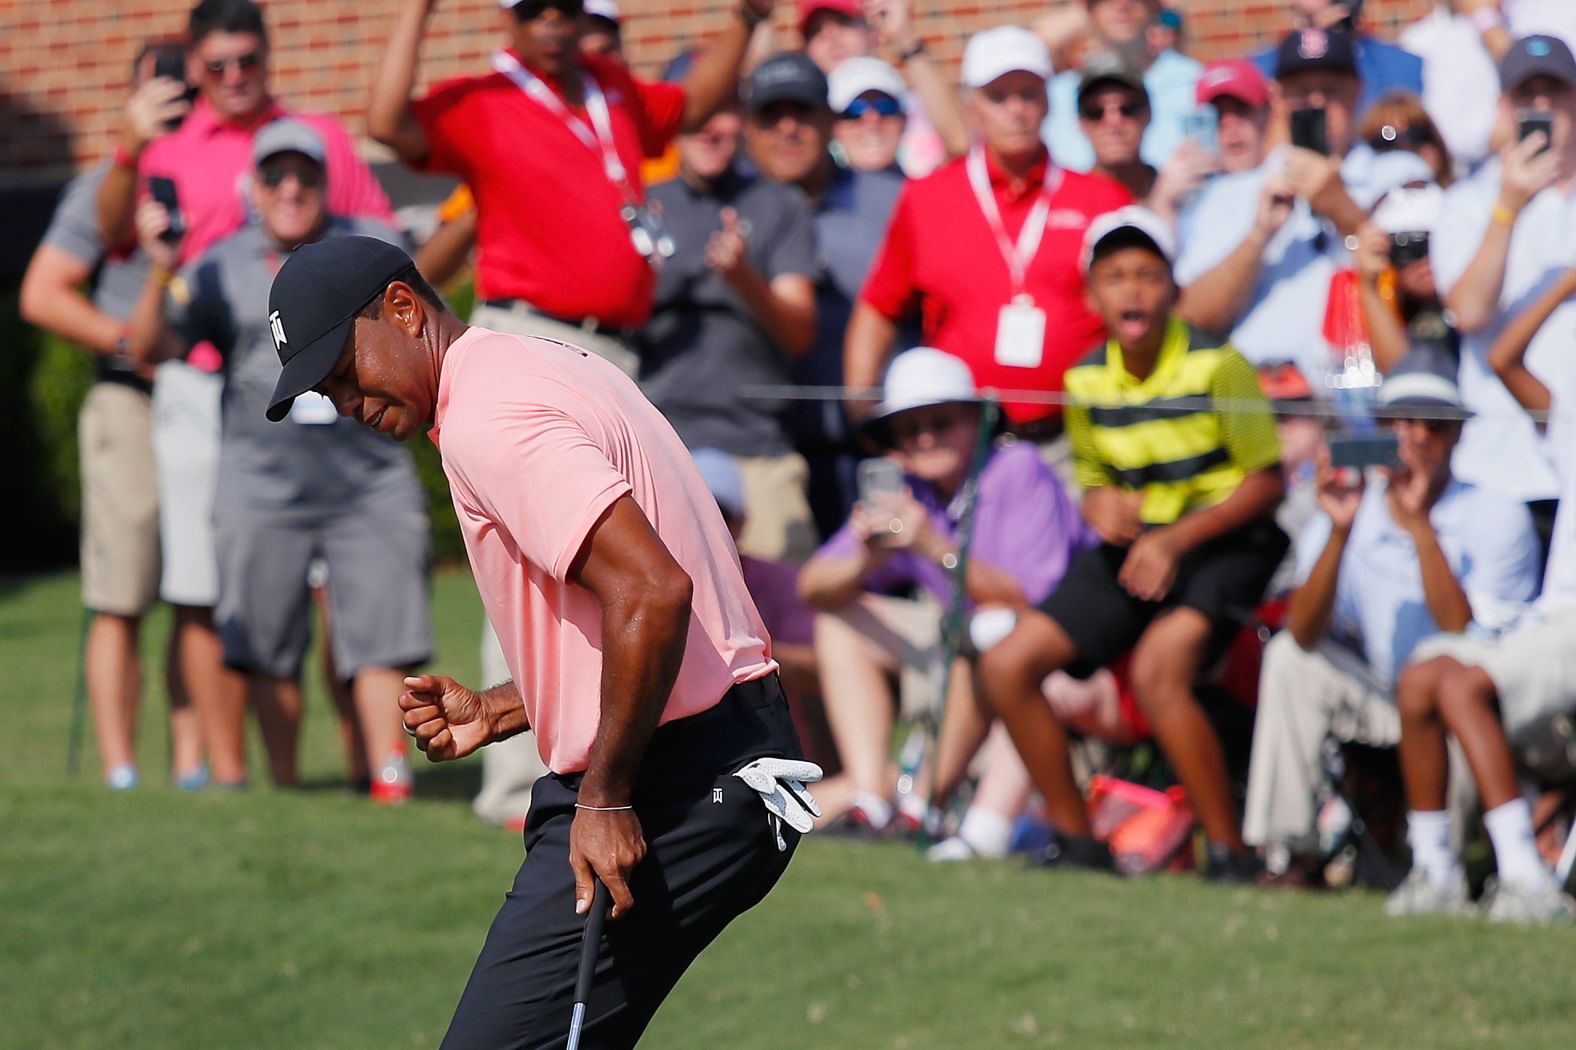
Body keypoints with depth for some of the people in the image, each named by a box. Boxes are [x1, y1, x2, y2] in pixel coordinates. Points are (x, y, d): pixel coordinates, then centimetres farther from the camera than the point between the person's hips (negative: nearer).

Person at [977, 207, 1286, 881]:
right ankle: (1077, 841, 7)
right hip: (1132, 547, 6)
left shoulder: (1215, 366, -12)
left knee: (1156, 669, -33)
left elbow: (1267, 481, -9)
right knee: (1005, 667, -5)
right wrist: (1099, 503, -7)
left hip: (1222, 542, -6)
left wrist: (1176, 541, -18)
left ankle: (1229, 852, -23)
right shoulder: (1085, 382, 4)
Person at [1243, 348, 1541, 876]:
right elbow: (1305, 635, -15)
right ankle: (1284, 848, -12)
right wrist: (1340, 530, -27)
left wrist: (1420, 526, -30)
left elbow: (1466, 639, -24)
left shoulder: (1496, 518, -11)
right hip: (1383, 701, 4)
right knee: (1288, 656, -15)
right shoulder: (1351, 511, -1)